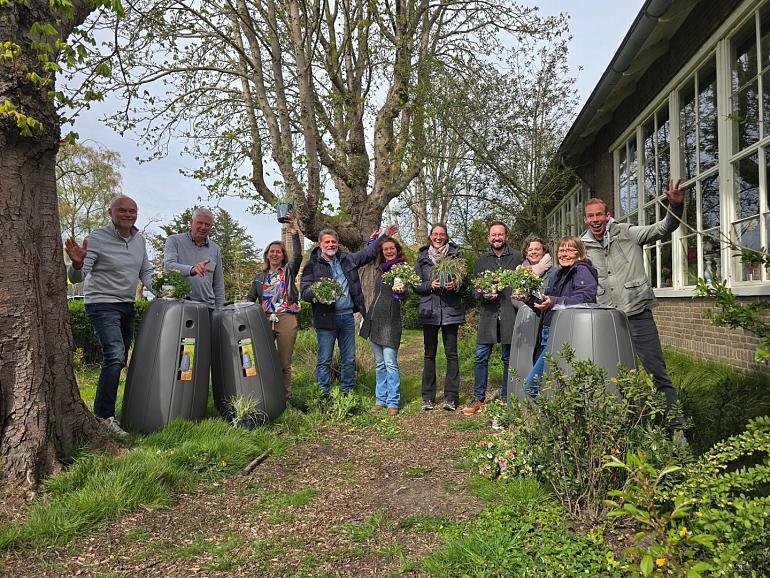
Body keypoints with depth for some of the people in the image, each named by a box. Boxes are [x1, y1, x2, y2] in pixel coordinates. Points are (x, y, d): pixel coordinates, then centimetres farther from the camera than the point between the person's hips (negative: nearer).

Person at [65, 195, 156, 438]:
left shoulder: (139, 239, 6)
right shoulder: (97, 238, -13)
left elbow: (146, 272, 14)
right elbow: (76, 277, -17)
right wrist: (77, 264, -39)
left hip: (127, 306, 7)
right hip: (102, 305, -7)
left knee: (119, 360, 11)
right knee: (114, 355, -21)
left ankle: (105, 410, 24)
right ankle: (103, 416, -13)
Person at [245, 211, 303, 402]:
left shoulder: (288, 271, 11)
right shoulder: (259, 277, 20)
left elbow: (298, 256, -6)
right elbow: (250, 297, 14)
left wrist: (294, 232, -14)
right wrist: (244, 305, -10)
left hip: (286, 320, -2)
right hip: (265, 320, 2)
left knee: (284, 363, 0)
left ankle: (285, 399, 6)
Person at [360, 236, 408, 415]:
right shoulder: (381, 268, 13)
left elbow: (403, 296, -15)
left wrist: (400, 292, -36)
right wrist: (373, 241, 19)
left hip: (390, 320, -7)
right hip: (374, 318, 7)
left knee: (390, 363, -8)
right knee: (379, 363, 12)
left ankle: (393, 402, 0)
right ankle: (380, 399, 20)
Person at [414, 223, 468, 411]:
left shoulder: (455, 255, 5)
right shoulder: (422, 257, 9)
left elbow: (465, 280, 6)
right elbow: (416, 285, 8)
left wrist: (455, 285, -15)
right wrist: (430, 285, -10)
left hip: (451, 310, -1)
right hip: (428, 310, 1)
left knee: (451, 353, -1)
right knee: (429, 353, 6)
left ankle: (451, 398, 6)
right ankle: (428, 397, 14)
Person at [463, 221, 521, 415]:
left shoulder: (516, 258, 7)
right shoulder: (482, 260, 14)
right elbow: (474, 288, 12)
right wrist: (483, 295, -8)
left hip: (510, 314, -2)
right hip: (488, 314, 2)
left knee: (509, 358, 6)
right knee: (480, 357, 0)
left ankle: (506, 397, 18)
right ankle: (478, 398, 10)